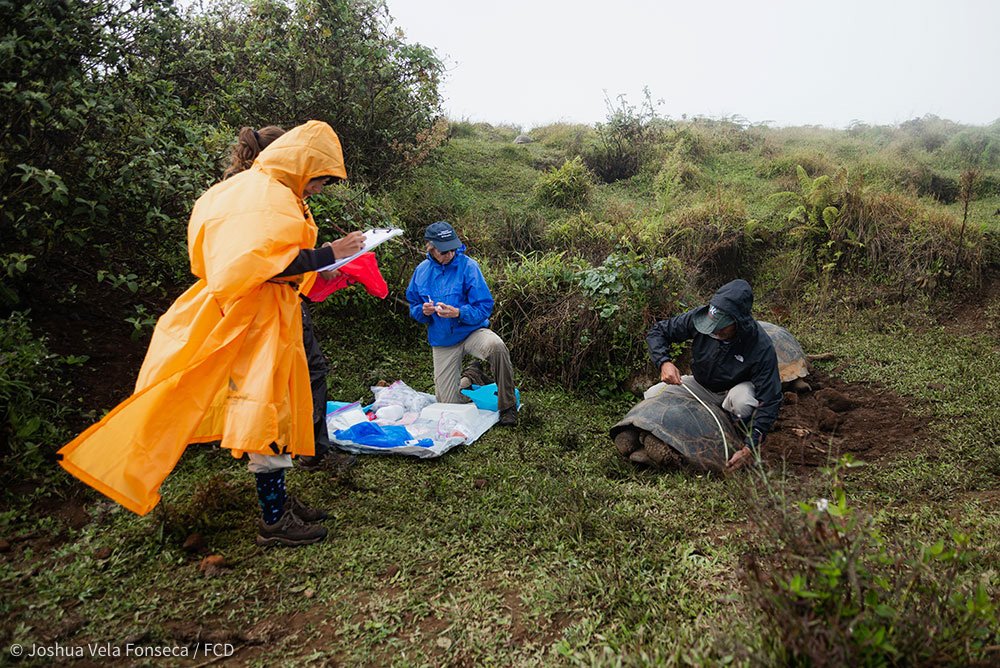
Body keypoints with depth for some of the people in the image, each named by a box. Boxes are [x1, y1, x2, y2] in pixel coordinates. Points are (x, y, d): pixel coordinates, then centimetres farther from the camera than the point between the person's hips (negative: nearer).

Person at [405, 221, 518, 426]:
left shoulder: (468, 266, -13)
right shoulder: (422, 270, -1)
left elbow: (484, 306, -15)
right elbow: (413, 307, 10)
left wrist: (457, 313, -32)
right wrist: (423, 311, -14)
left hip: (472, 331, -3)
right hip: (442, 341, 3)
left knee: (497, 346, -39)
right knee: (449, 403, 1)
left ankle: (507, 407, -21)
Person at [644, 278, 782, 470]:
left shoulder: (762, 347, -33)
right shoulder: (699, 316, -26)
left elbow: (770, 401, -30)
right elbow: (658, 331, -13)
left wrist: (749, 449, -37)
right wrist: (664, 362, -34)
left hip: (738, 388, -2)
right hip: (702, 385, 3)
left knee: (742, 401, -40)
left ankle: (748, 439, -7)